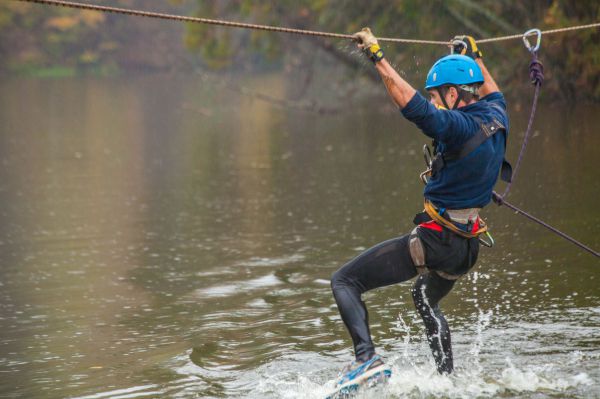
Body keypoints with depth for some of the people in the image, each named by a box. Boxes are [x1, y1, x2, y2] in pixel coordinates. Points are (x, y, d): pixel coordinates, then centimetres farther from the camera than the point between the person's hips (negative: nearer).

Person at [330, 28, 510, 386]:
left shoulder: (459, 128, -21)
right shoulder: (496, 118, 4)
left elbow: (411, 103, -31)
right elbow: (492, 93, 28)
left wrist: (377, 56, -23)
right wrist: (474, 56, 43)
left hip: (435, 240, -9)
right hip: (467, 246, 9)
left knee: (345, 281, -4)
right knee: (426, 300, 36)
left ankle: (367, 356, -22)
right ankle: (448, 379, 37)